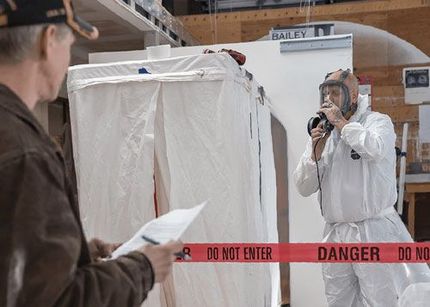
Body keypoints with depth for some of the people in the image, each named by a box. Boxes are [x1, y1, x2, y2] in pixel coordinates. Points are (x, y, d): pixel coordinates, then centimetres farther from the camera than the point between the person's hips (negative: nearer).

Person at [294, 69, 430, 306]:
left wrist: (341, 123, -13)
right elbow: (304, 188, 7)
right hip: (335, 235, 5)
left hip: (374, 232, -5)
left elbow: (376, 149, -26)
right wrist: (316, 151, -8)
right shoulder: (320, 134, 13)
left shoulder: (377, 122, 0)